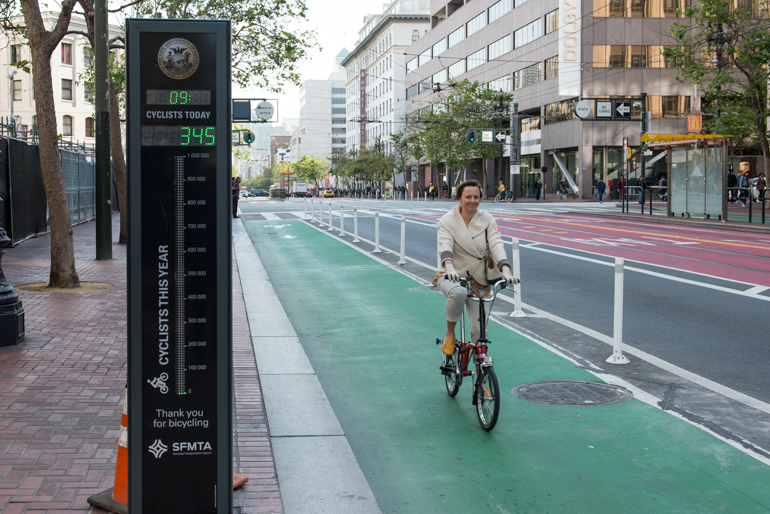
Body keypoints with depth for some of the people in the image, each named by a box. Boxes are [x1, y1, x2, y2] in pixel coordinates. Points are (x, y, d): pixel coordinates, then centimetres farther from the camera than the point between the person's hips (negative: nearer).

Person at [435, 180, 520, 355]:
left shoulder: (487, 219, -1)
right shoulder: (448, 220, -6)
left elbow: (496, 245, -14)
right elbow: (445, 245, -22)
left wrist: (506, 270, -32)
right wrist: (449, 267, -43)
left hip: (478, 280, 2)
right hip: (452, 276, -2)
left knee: (479, 330, -6)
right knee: (458, 293, -38)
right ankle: (450, 334, -13)